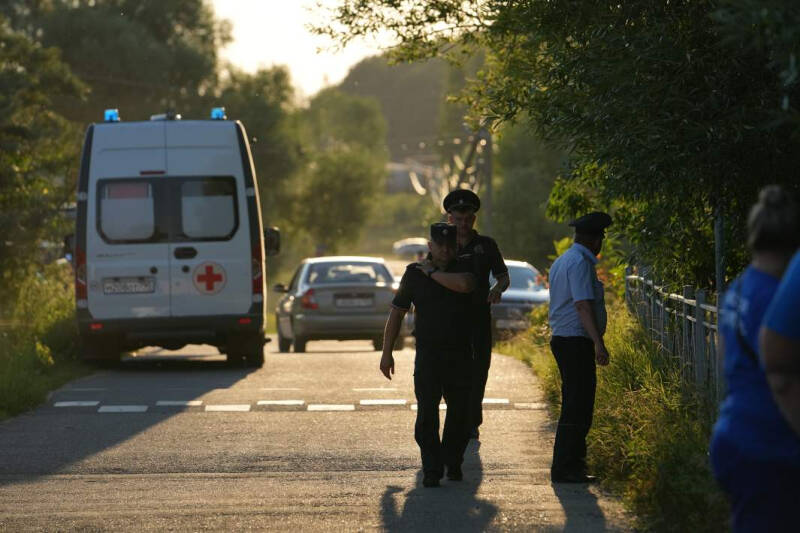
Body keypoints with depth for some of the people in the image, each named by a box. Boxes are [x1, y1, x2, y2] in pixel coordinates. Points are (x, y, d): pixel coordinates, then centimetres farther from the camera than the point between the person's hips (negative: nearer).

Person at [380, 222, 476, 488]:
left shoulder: (462, 268, 5)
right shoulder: (414, 273, 6)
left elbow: (464, 284, -21)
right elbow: (396, 313, 9)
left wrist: (432, 273, -9)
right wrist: (386, 353, 6)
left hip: (460, 354, 1)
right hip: (428, 353, -1)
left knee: (460, 413, 5)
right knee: (427, 414, -10)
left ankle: (453, 463, 22)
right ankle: (432, 470, -8)